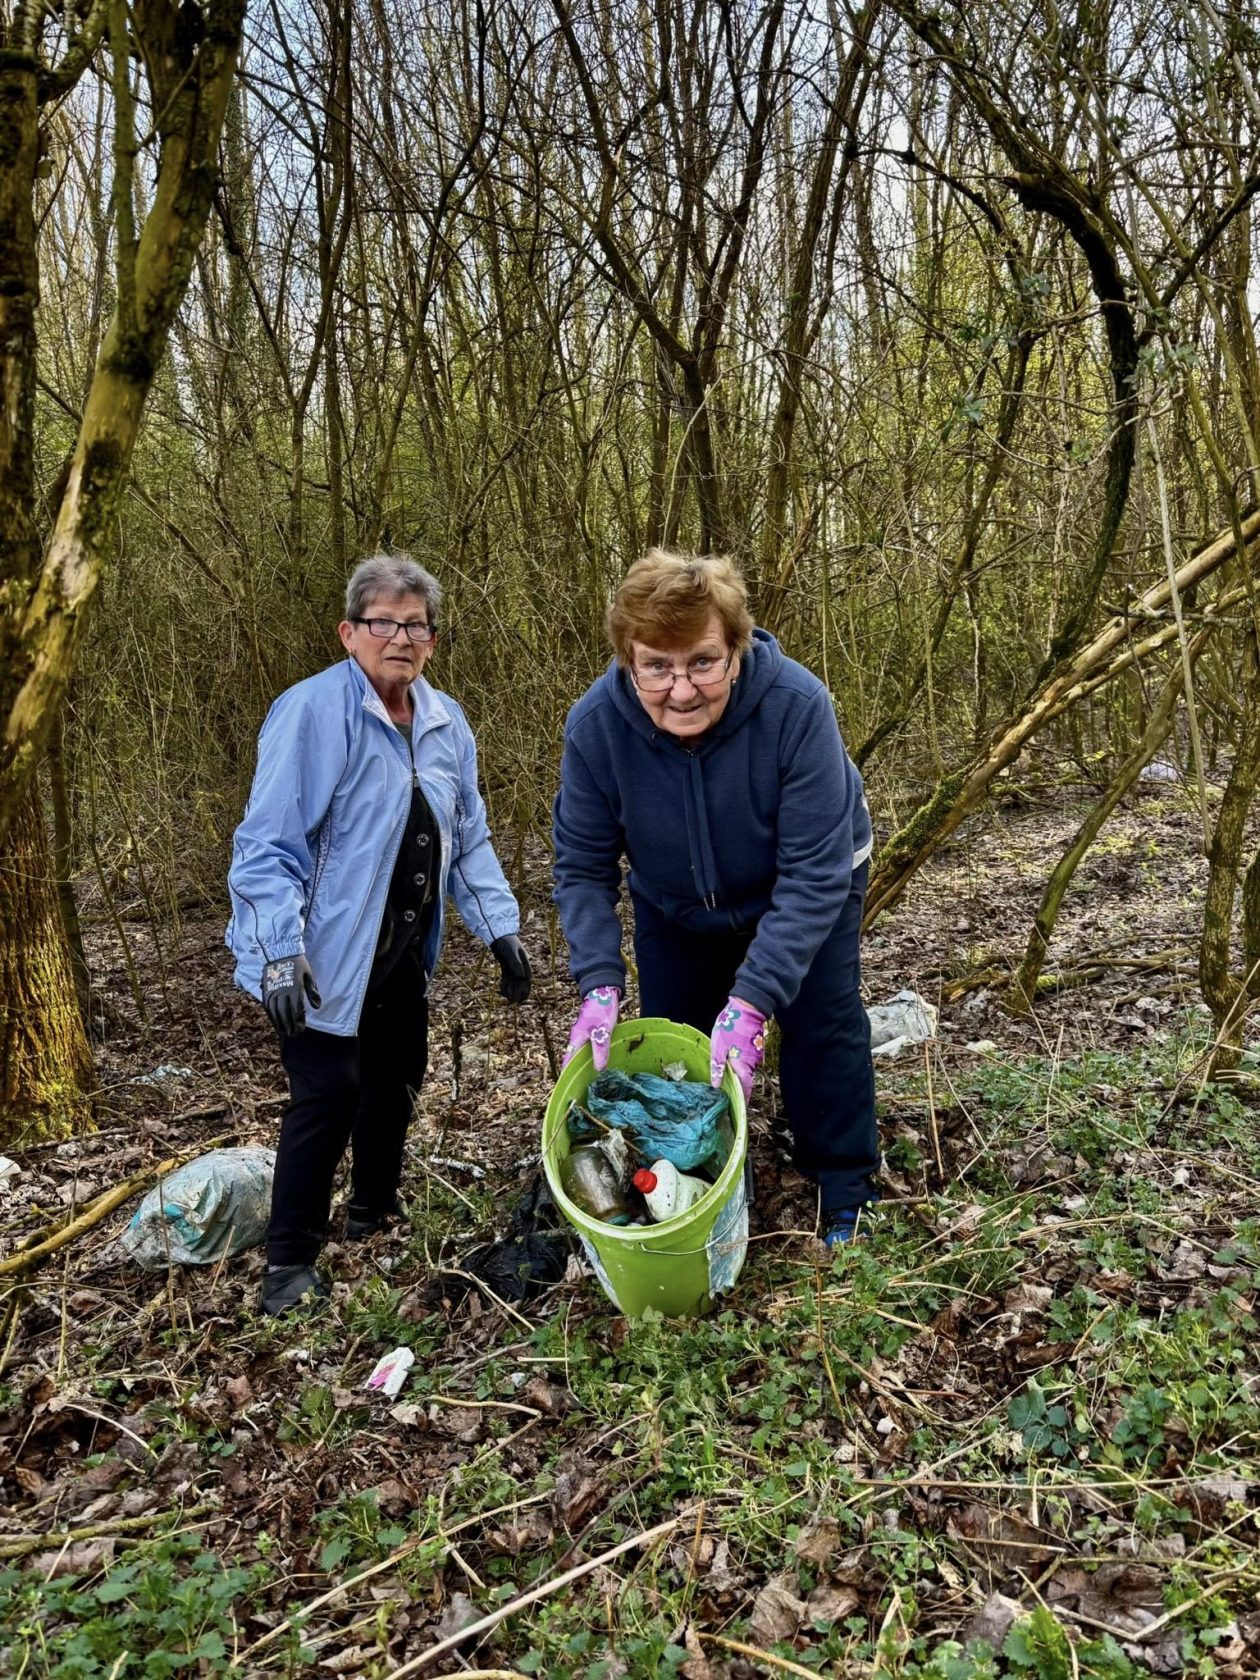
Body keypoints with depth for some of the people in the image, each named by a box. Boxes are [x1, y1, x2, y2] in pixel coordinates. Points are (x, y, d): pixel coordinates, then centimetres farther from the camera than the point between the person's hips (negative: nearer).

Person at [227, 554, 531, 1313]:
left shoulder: (446, 722, 3)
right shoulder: (311, 712, -18)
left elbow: (468, 838, 9)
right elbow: (268, 844, -20)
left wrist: (501, 928, 3)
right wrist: (280, 952, -28)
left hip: (404, 952, 7)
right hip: (328, 957, -7)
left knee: (397, 1080, 17)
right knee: (330, 1094, -4)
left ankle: (375, 1213, 40)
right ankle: (290, 1260, 15)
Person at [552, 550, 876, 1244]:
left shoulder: (796, 706, -38)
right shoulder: (594, 725, -30)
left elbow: (814, 873, -35)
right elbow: (583, 867, -19)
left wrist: (752, 1000, -41)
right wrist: (599, 986, -31)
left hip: (805, 886, -2)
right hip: (673, 908, 3)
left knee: (823, 1023, -6)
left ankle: (844, 1192, 15)